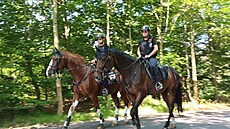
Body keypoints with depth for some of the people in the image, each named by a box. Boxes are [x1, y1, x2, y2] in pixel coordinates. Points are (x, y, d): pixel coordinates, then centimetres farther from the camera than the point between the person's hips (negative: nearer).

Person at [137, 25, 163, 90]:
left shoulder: (152, 39, 7)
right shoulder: (141, 41, 20)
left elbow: (156, 48, -3)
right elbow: (138, 50, 22)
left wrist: (149, 55, -12)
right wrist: (139, 55, -1)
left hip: (151, 57, -5)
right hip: (142, 58, 5)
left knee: (152, 66, -33)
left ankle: (158, 82, -33)